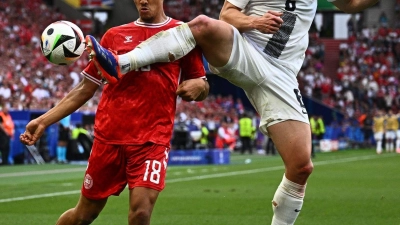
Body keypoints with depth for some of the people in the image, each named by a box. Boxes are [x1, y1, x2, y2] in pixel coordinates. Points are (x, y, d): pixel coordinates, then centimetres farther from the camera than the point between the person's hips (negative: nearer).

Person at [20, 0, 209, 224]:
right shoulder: (115, 35, 11)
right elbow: (86, 88, 14)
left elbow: (201, 85, 14)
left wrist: (198, 86, -11)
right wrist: (44, 121, 7)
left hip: (153, 139, -2)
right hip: (109, 135, 2)